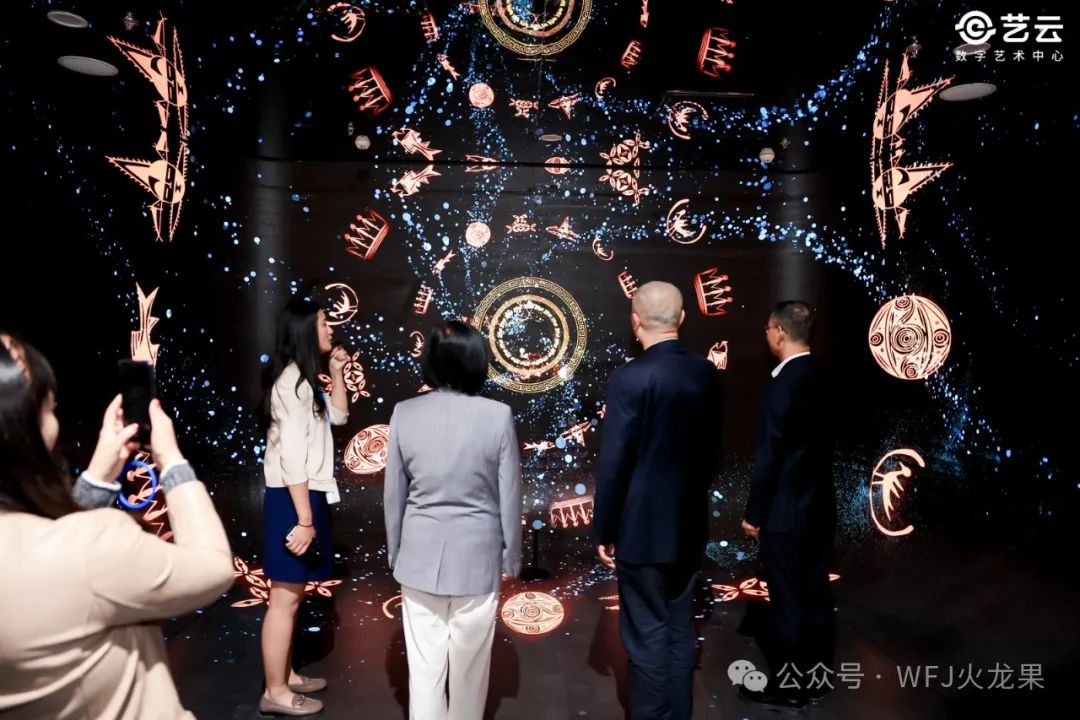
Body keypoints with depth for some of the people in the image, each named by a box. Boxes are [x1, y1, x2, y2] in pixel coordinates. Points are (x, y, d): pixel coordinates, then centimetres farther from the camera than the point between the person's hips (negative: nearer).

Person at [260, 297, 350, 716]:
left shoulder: (304, 379, 12)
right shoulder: (294, 381, -18)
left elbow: (339, 416, 22)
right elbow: (292, 457, -23)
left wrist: (337, 373, 10)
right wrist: (304, 519, -23)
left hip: (303, 495, 10)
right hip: (292, 499, -10)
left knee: (293, 593, 18)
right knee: (285, 597, 0)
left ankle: (286, 675, 30)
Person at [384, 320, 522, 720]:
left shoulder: (405, 413, -7)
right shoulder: (497, 416, -14)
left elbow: (393, 494, 1)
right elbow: (509, 495, -8)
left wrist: (395, 551, 14)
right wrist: (512, 555, 6)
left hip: (420, 556, 2)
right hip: (476, 556, -2)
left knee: (424, 663, 14)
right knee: (469, 663, 17)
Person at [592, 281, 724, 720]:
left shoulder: (630, 378, -19)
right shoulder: (707, 374, 0)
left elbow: (613, 464, -16)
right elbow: (711, 450, 9)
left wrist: (603, 531, -6)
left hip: (642, 527, -6)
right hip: (690, 524, 7)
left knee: (647, 637, 7)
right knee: (679, 630, 19)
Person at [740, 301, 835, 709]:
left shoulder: (783, 384, -21)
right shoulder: (819, 378, 5)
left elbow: (769, 456, -20)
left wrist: (754, 512, -11)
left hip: (786, 512, -8)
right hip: (819, 507, 9)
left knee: (787, 599, 5)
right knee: (815, 594, 17)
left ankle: (790, 685, 20)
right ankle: (816, 676, 31)